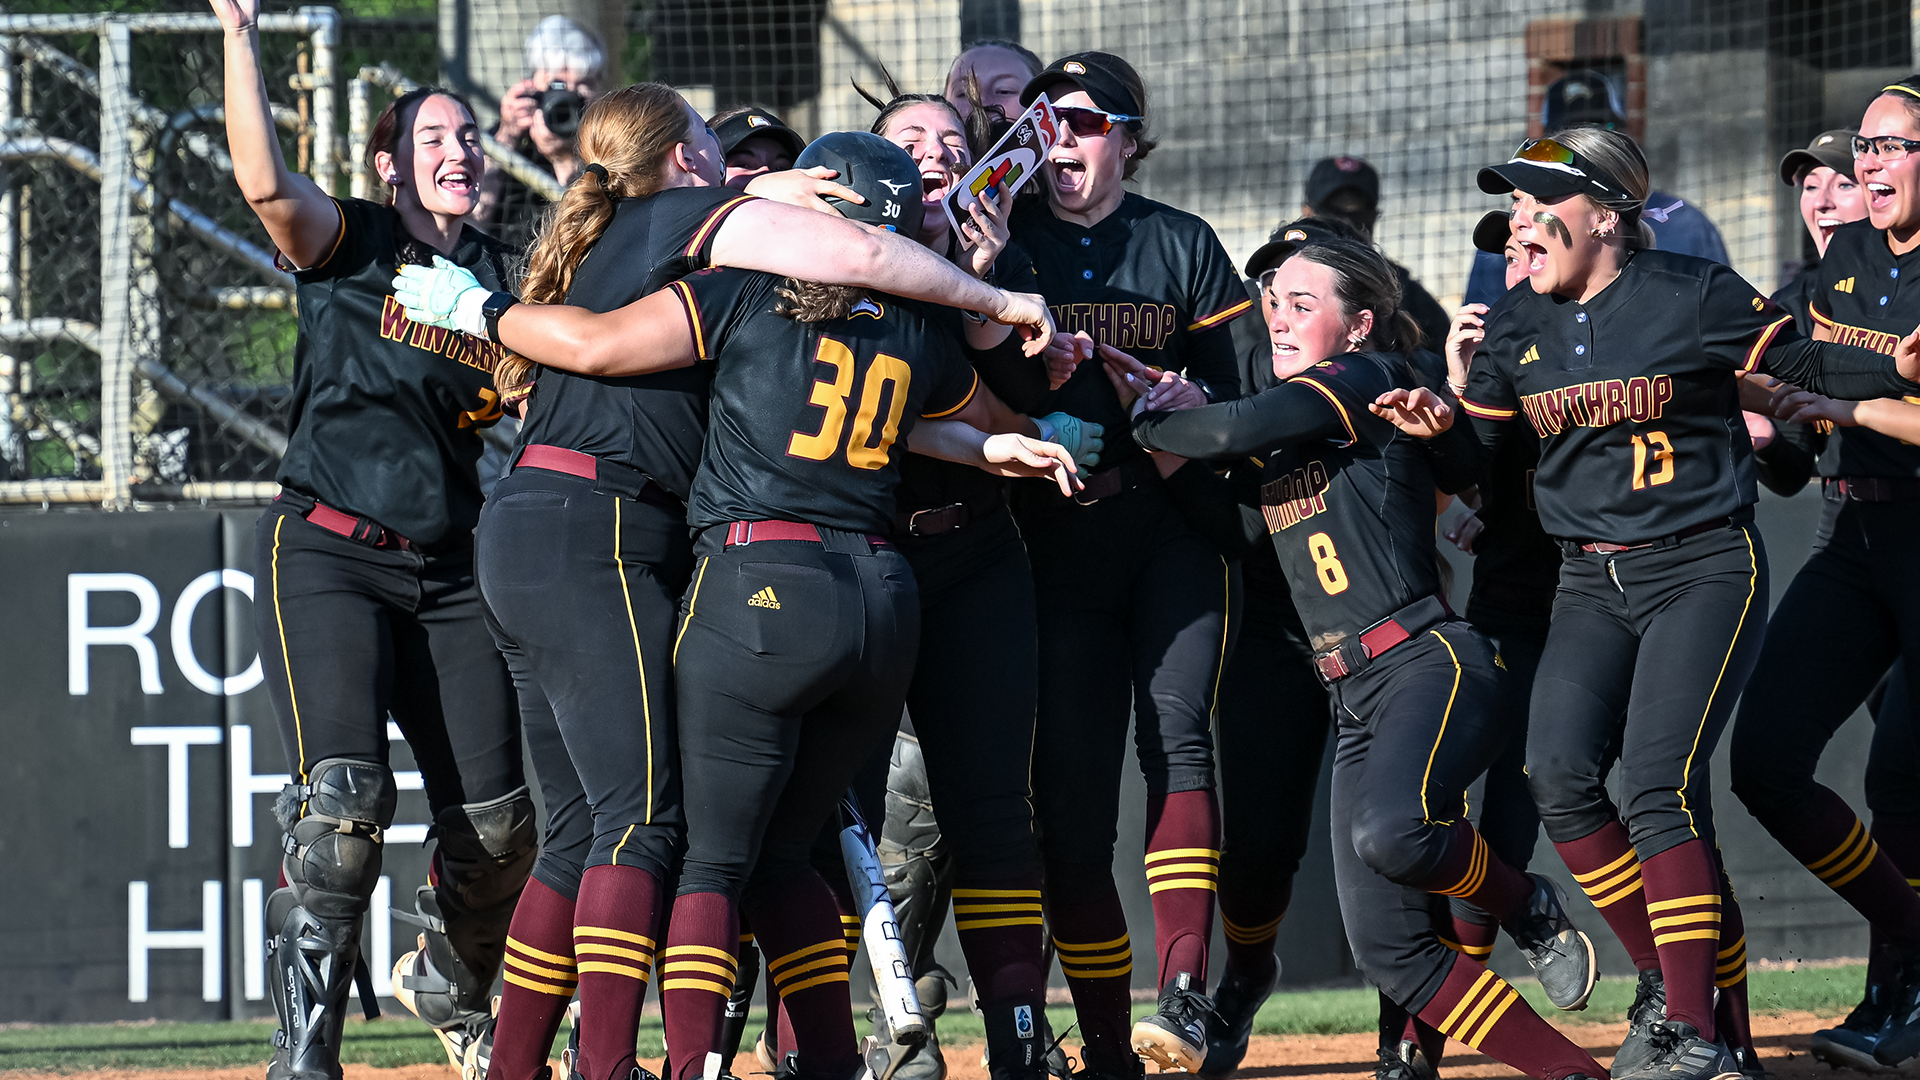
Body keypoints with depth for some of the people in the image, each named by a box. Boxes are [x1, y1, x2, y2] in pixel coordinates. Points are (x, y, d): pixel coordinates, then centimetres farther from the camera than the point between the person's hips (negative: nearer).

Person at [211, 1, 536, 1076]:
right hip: (329, 555, -5)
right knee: (346, 795, -21)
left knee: (497, 818, 2)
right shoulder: (350, 242, 1)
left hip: (453, 573, 5)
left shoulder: (507, 279, 15)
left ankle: (450, 986, 32)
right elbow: (265, 181, -17)